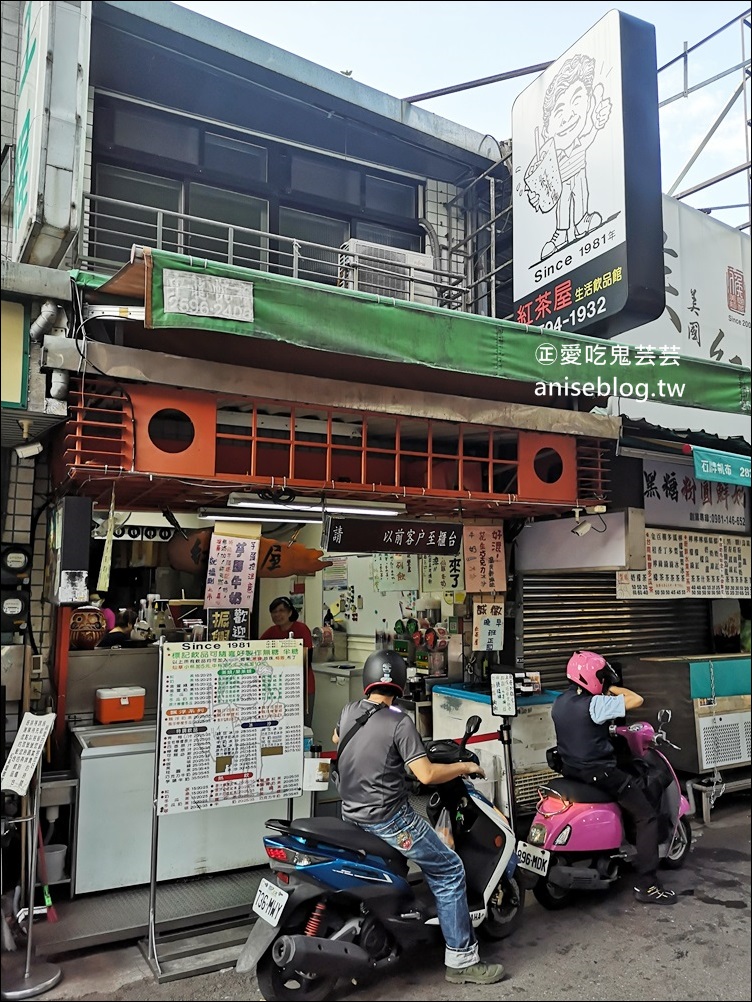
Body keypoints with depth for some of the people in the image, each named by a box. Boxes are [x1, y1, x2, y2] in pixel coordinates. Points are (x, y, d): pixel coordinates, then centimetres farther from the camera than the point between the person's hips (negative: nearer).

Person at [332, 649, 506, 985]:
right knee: (449, 872, 5)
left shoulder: (349, 712, 1)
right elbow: (426, 775, -22)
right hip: (388, 818, -7)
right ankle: (461, 960, 8)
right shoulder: (399, 722, -19)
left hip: (352, 815, 8)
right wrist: (464, 766, -6)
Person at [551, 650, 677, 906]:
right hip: (598, 772, -9)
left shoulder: (558, 703, 4)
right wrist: (612, 688, -4)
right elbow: (636, 700, -20)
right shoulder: (595, 704, -21)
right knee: (646, 816, 0)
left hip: (571, 770, 9)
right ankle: (646, 884, -3)